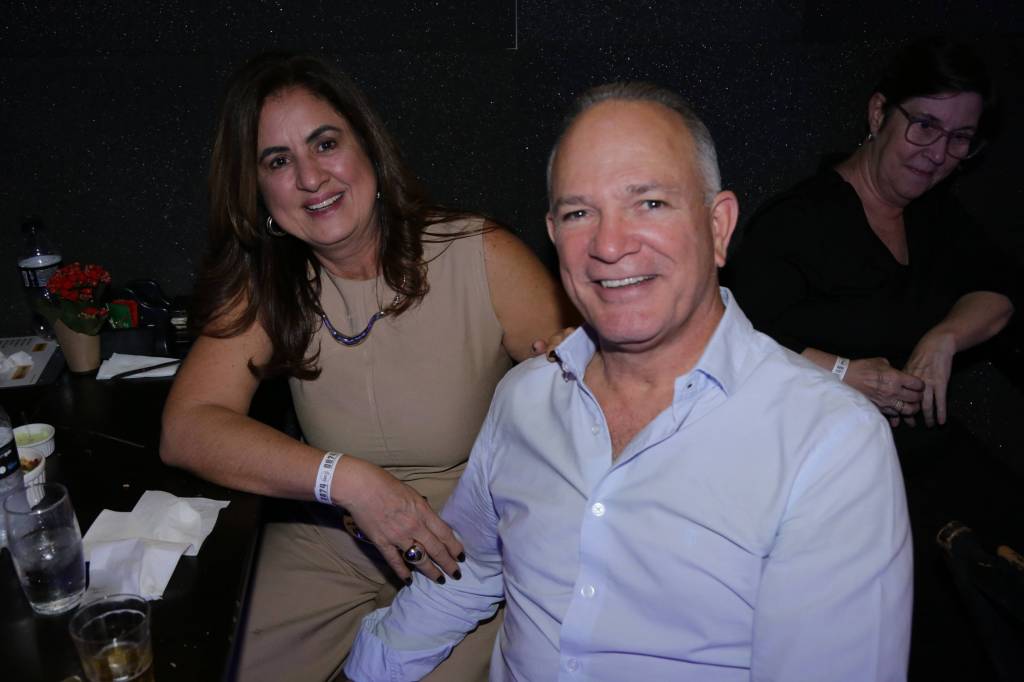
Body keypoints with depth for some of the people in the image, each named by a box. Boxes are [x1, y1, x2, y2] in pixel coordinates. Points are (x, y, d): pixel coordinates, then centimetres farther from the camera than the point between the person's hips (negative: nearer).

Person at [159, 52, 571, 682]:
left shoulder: (483, 259, -14)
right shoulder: (264, 287, -3)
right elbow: (186, 430, -13)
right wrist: (347, 479, -25)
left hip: (474, 553, -2)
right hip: (328, 547, 3)